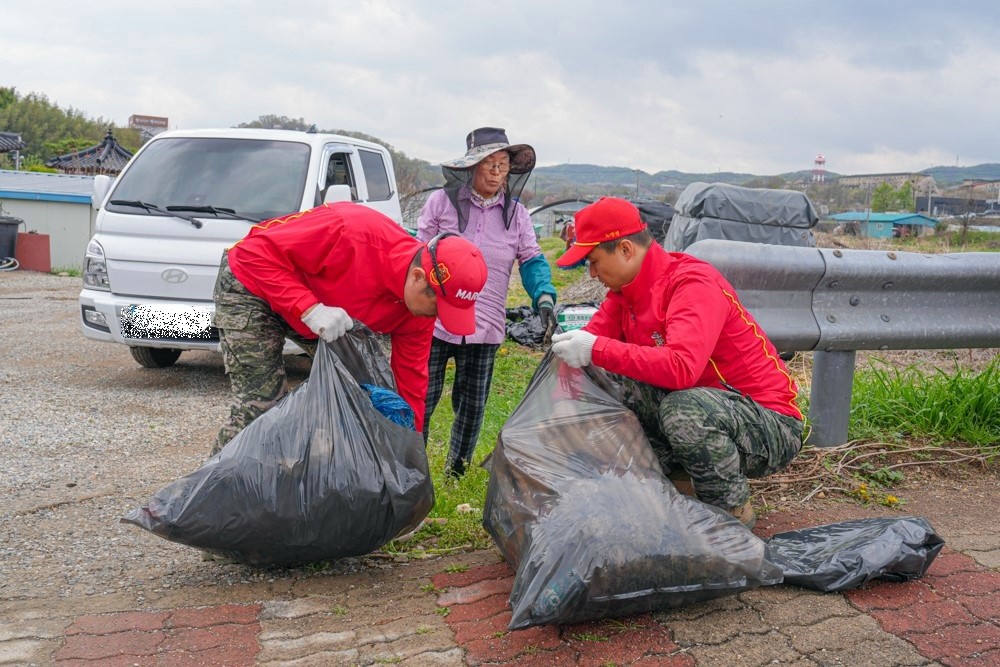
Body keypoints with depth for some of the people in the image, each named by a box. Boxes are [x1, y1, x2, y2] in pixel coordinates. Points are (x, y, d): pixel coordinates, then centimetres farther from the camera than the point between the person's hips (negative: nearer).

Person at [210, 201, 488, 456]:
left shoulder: (418, 313, -17)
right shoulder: (351, 231, -39)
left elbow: (410, 386, -7)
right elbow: (256, 251, -33)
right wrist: (310, 309, -42)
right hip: (252, 287, -6)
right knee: (259, 406, -14)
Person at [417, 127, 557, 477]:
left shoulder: (516, 213, 6)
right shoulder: (442, 201, -2)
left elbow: (532, 260, 2)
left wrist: (544, 297, -14)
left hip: (485, 327, 3)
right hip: (435, 320, -2)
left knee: (473, 406, 13)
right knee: (422, 399, 2)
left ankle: (458, 470, 33)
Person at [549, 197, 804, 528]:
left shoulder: (694, 283, -23)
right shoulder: (627, 288, 4)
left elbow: (682, 367, -38)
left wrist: (597, 350, -36)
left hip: (773, 430, -7)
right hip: (704, 412, 7)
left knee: (684, 409, -37)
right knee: (616, 384, -8)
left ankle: (734, 511, -10)